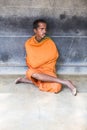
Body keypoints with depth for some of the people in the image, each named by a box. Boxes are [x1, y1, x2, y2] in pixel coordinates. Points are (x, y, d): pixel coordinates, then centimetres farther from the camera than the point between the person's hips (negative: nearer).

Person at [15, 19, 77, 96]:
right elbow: (33, 64, -3)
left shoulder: (49, 42, -6)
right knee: (30, 72, -39)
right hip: (35, 71, 1)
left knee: (57, 87, -32)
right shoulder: (28, 43, -5)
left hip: (48, 71, -1)